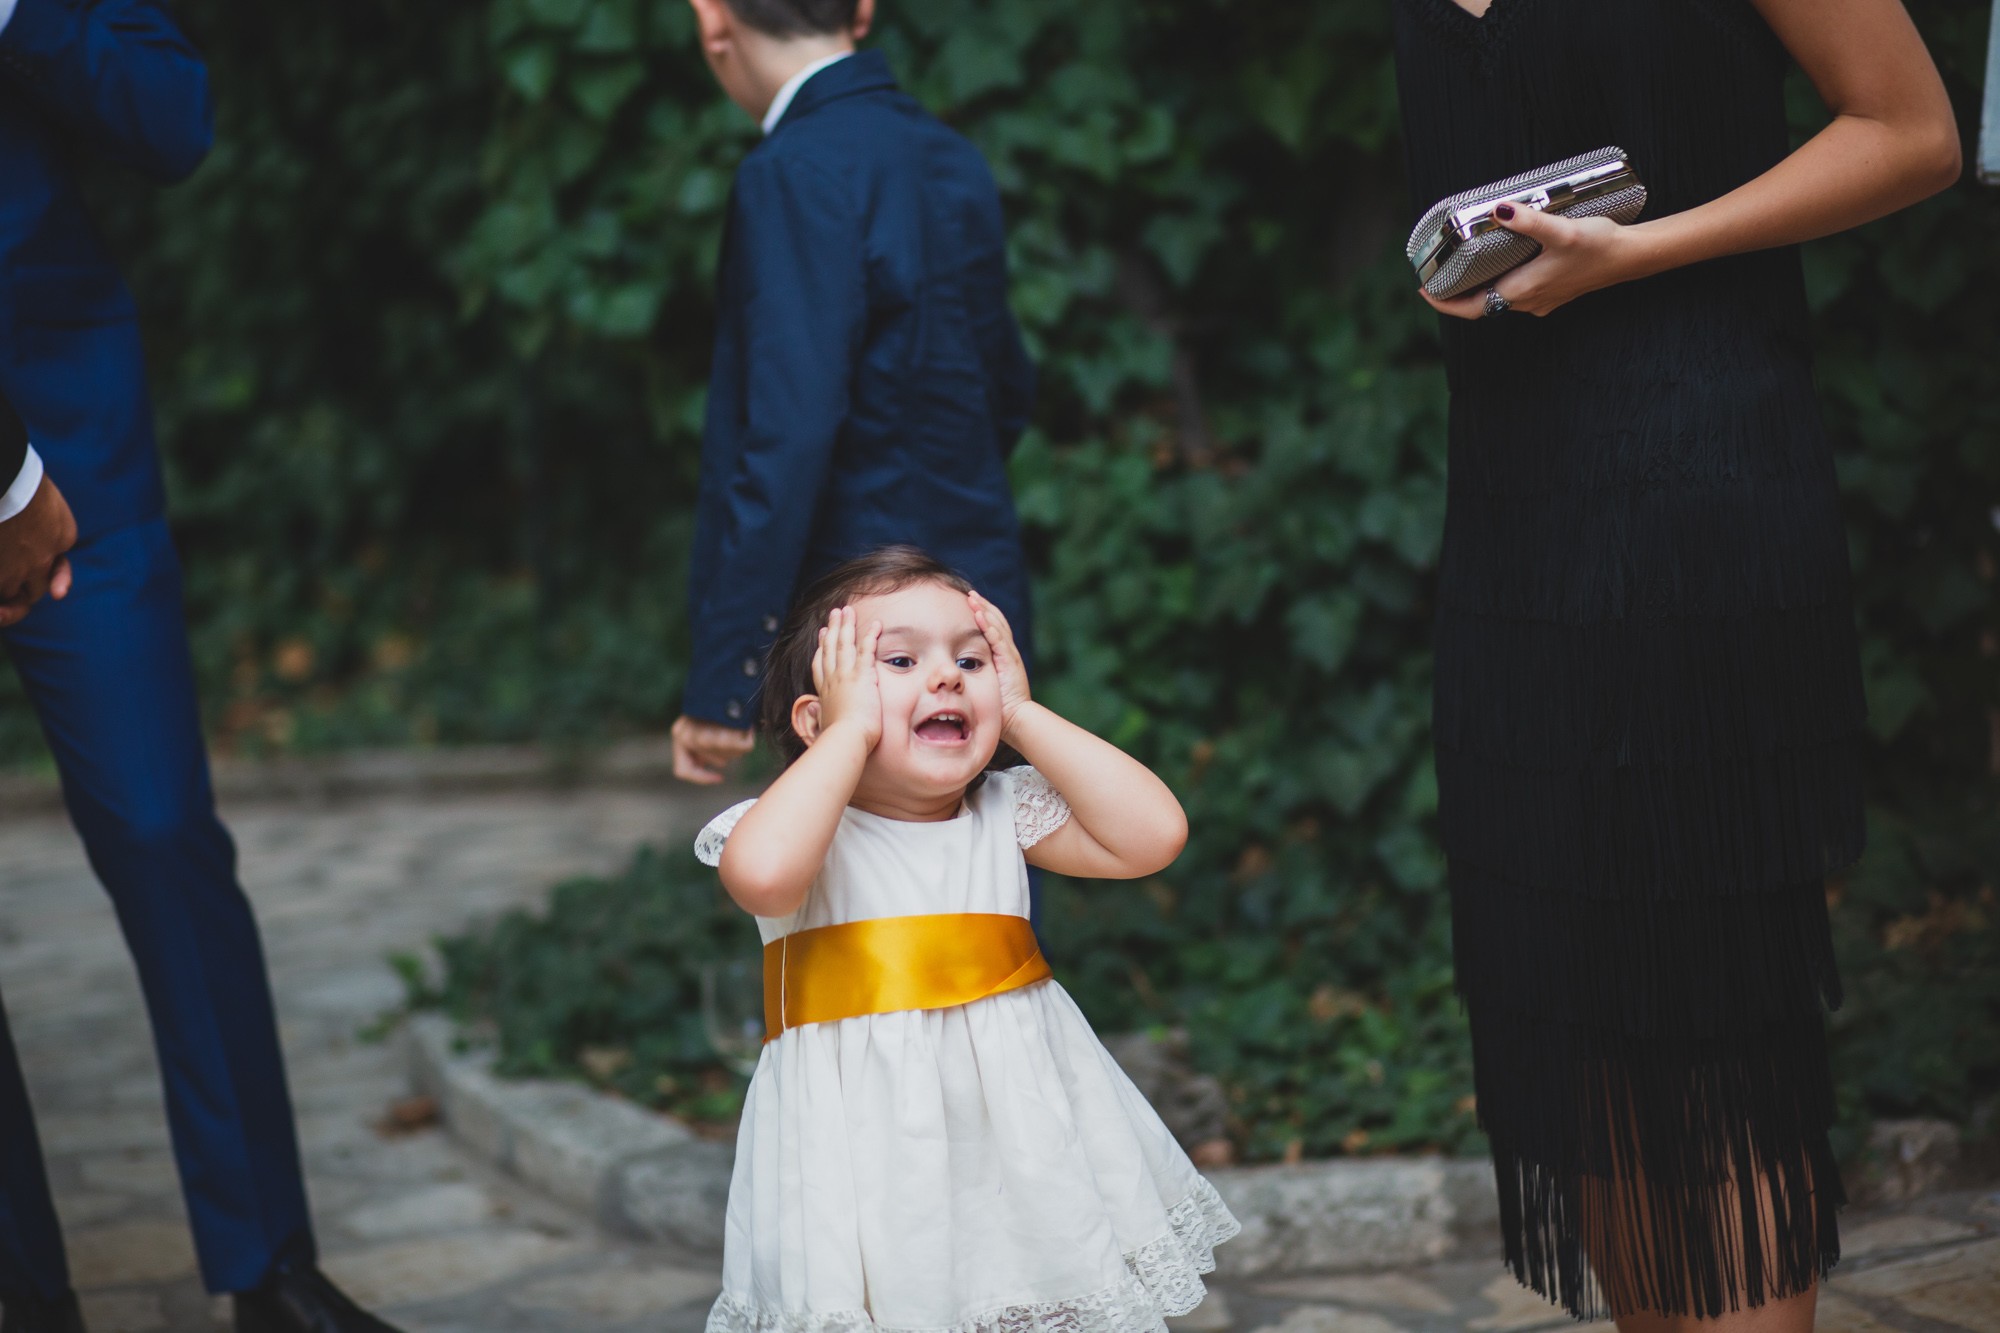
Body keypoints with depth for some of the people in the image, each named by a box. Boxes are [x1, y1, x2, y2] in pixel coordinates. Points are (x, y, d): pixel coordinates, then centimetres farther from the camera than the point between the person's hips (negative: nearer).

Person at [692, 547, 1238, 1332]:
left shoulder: (1006, 815, 4)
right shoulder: (807, 826, -8)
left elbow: (1152, 835, -9)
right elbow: (763, 874, -33)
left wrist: (1021, 714, -7)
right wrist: (854, 729, -20)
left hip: (1022, 1133, 4)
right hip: (871, 1153, -4)